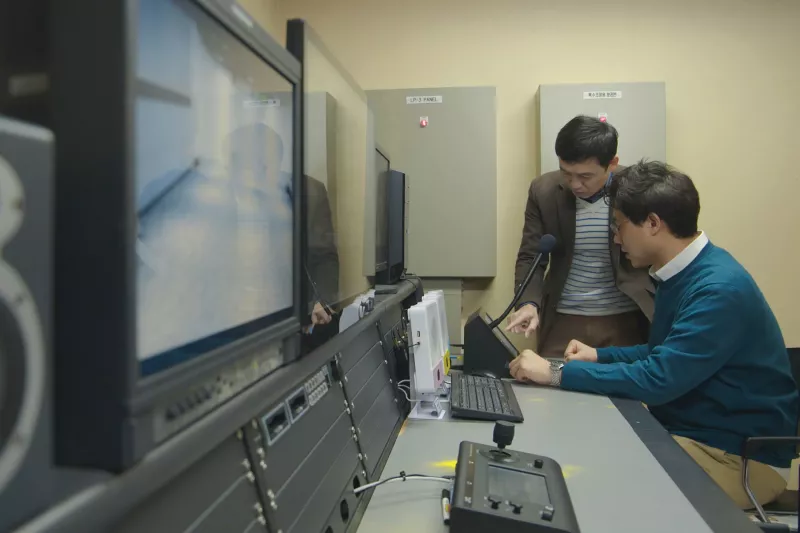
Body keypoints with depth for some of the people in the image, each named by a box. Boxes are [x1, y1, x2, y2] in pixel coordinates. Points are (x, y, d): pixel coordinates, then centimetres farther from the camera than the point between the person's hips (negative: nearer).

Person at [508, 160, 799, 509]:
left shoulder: (719, 289, -26)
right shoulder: (682, 274, 5)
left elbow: (657, 379, -29)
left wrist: (557, 373, -24)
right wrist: (599, 356, 6)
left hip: (740, 457, -8)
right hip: (688, 428, 8)